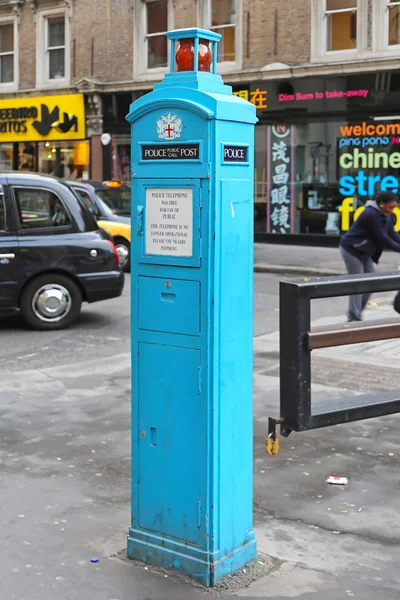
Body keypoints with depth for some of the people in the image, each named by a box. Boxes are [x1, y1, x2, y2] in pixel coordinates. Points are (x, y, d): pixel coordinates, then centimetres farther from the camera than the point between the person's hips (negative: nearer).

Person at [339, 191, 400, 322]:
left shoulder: (386, 215, 3)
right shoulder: (371, 215, -27)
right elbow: (382, 238, -27)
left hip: (365, 252, 9)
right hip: (351, 250, -9)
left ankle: (356, 313, 18)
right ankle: (354, 317, -3)